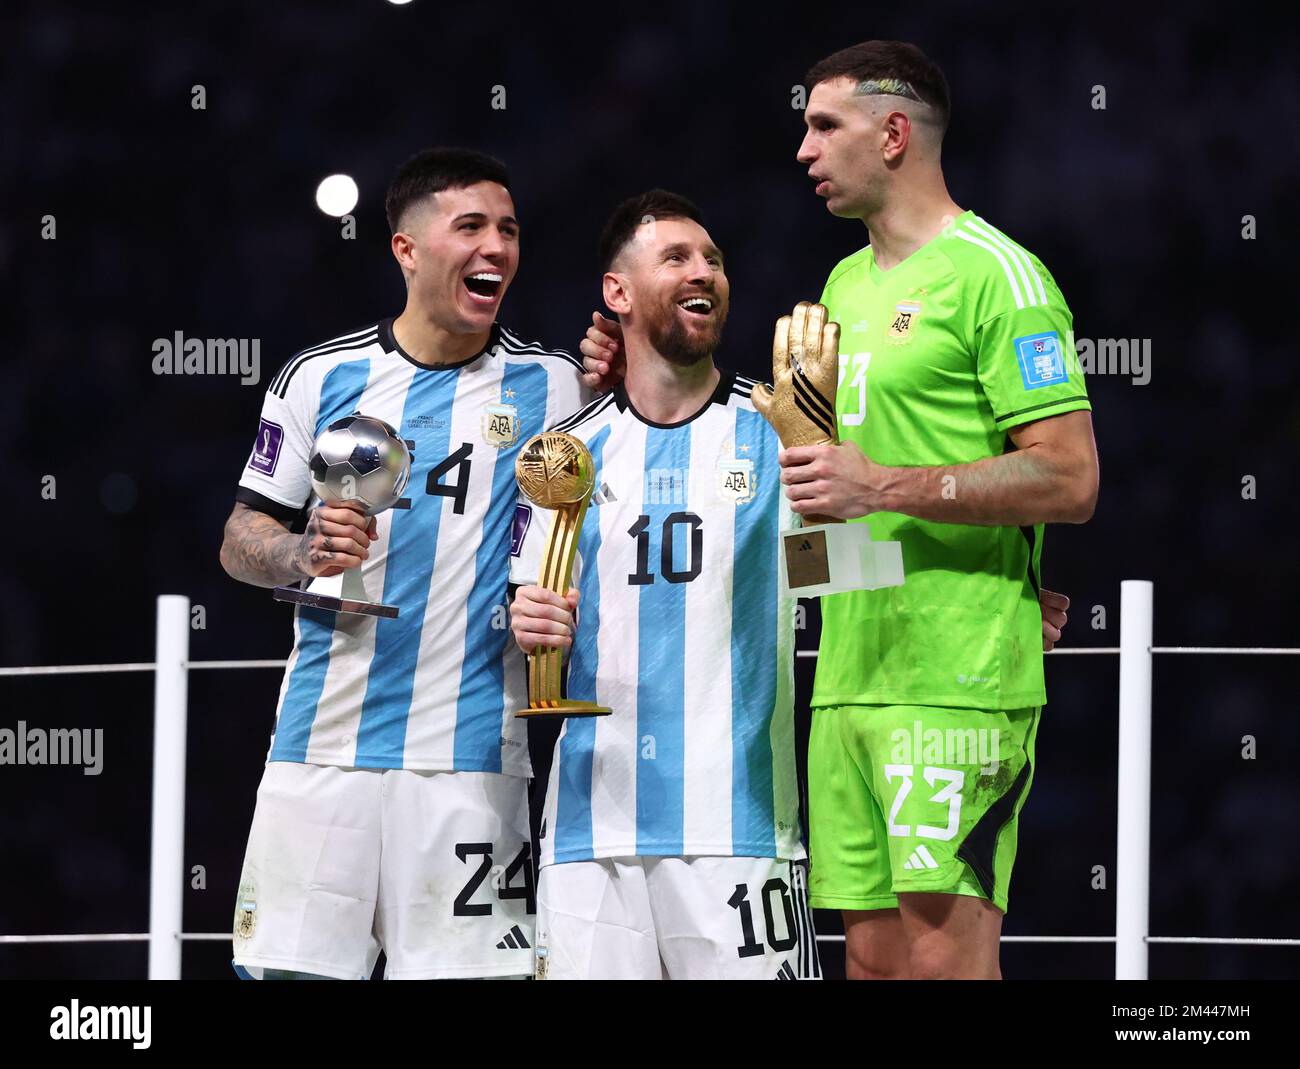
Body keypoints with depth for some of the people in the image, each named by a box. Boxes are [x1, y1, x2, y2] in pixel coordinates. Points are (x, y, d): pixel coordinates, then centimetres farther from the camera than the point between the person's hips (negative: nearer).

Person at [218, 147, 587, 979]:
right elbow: (241, 541, 12)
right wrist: (303, 554, -9)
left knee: (464, 966, -5)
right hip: (322, 745, 1)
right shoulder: (321, 377, 8)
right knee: (290, 967, -3)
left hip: (469, 752, 0)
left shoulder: (553, 385, 6)